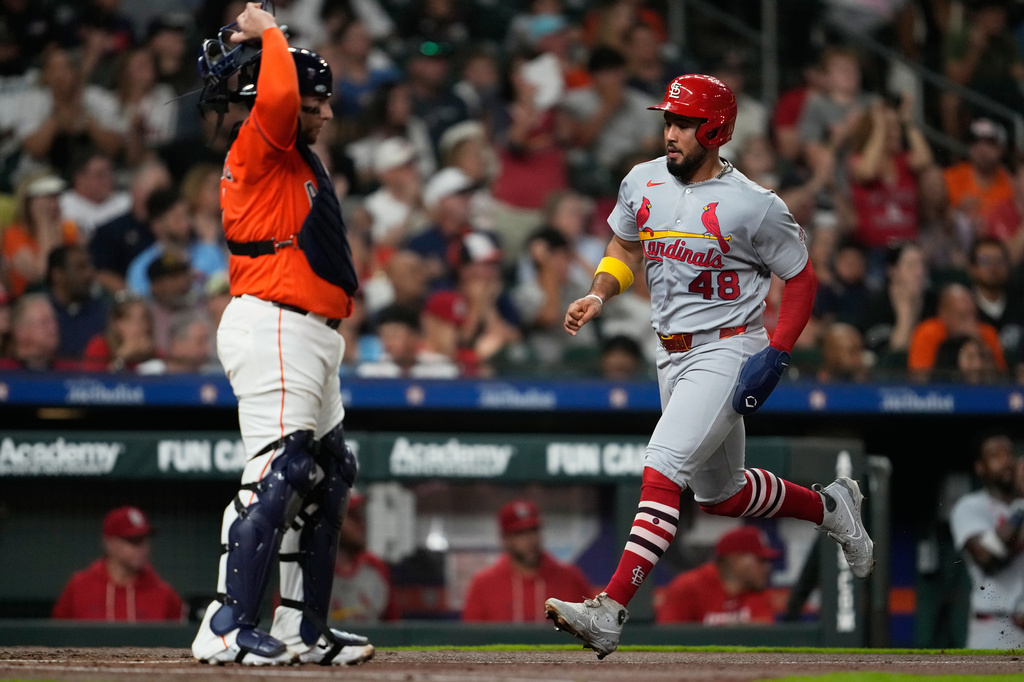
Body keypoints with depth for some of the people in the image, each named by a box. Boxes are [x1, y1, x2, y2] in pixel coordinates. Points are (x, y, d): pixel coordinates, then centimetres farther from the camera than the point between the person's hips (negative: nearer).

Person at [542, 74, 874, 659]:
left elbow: (802, 277, -4)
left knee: (662, 469, -23)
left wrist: (777, 353, -15)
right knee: (721, 495, 19)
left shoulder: (753, 206, -14)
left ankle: (610, 612, -30)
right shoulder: (642, 183, 3)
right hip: (673, 357, 8)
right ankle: (829, 507, 45)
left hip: (728, 351, -8)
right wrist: (599, 295, 0)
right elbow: (626, 246, 20)